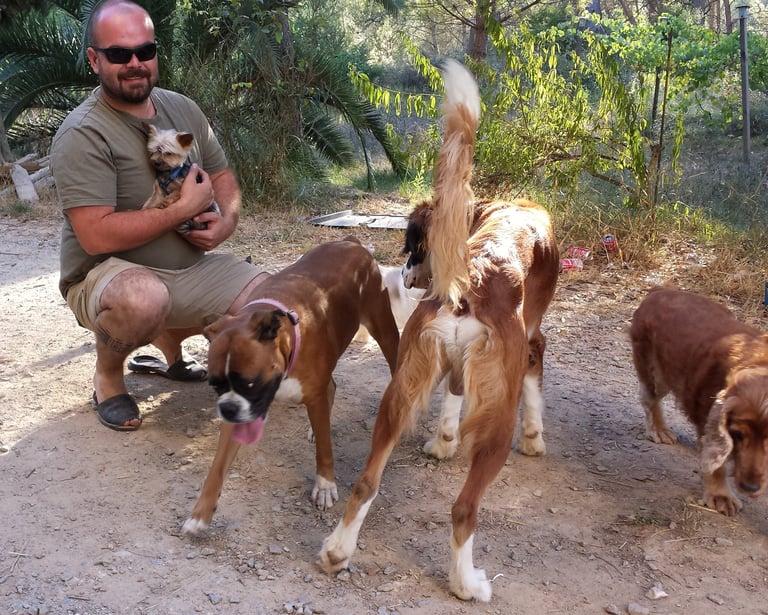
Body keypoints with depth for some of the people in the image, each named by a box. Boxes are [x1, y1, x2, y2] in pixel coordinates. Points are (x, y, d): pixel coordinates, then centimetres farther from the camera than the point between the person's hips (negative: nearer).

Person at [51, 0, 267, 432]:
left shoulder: (182, 109, 3)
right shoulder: (83, 135, -19)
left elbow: (221, 174, 14)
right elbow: (96, 236, -27)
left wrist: (228, 218, -10)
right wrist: (185, 209, -21)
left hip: (191, 267, 7)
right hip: (107, 275, -7)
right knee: (142, 300, -41)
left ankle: (169, 338, 22)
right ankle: (108, 373, -4)